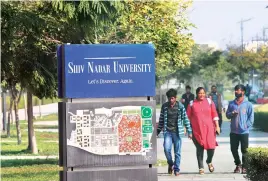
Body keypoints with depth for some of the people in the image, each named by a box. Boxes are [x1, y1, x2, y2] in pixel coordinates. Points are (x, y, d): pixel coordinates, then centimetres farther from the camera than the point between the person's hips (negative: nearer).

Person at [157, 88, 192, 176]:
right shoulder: (164, 106, 3)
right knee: (167, 149, -12)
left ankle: (176, 169, 14)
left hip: (177, 132, -1)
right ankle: (170, 164, 14)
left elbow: (185, 119, 0)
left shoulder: (180, 106, -4)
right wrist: (158, 131, 12)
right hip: (167, 132, 1)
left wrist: (189, 131, -1)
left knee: (177, 152, 2)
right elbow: (161, 119, 12)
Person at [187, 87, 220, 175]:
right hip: (197, 130, 0)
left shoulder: (209, 101, 7)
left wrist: (217, 126, 2)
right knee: (200, 149, 2)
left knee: (211, 146, -7)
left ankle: (209, 162, 23)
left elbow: (214, 114, 7)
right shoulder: (192, 103, 6)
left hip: (209, 129, 0)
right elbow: (188, 117, 7)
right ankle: (201, 168, 12)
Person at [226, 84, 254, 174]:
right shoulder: (231, 103, 6)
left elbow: (251, 118, -4)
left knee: (244, 151, 3)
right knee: (233, 149, 9)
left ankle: (244, 167, 14)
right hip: (233, 132, 4)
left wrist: (246, 126, -12)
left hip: (244, 132, -4)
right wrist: (232, 114, -11)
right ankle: (238, 165, 26)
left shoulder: (248, 104, -5)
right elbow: (227, 115, 11)